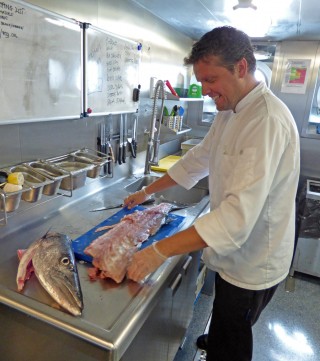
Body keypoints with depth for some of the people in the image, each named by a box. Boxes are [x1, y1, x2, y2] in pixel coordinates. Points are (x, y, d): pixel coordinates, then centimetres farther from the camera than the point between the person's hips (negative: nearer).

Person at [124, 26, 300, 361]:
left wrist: (160, 251, -36)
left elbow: (240, 215, -37)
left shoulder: (268, 120, -30)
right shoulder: (230, 111, 2)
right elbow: (200, 158, 10)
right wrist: (148, 191, 8)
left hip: (252, 261, -8)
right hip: (236, 251, 8)